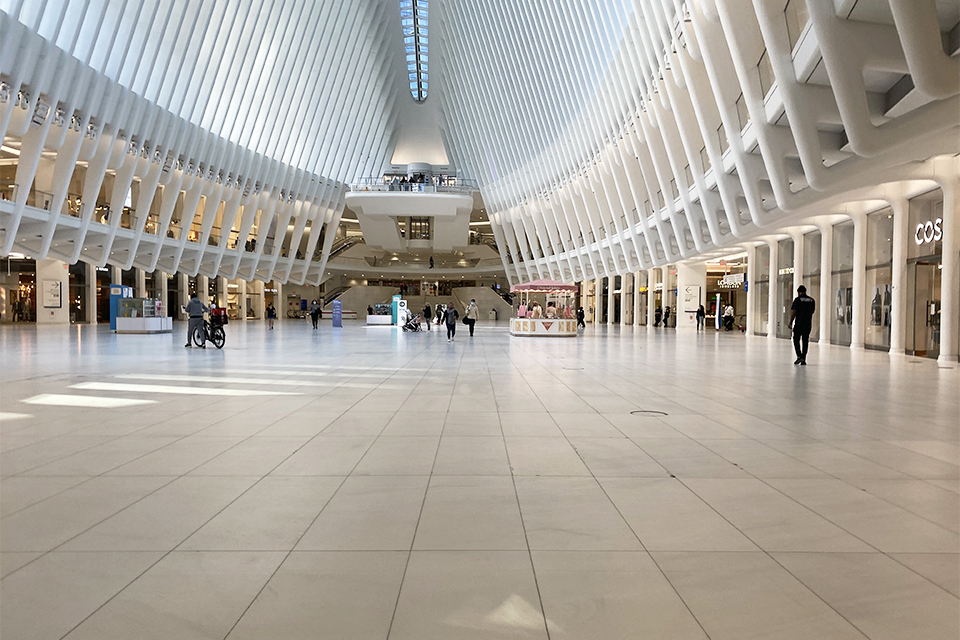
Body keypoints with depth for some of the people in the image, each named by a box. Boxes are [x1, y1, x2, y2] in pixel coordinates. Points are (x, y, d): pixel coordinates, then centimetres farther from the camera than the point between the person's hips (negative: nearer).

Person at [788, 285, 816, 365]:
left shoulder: (797, 299, -7)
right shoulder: (812, 300, 7)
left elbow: (794, 312, -10)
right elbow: (812, 311, 14)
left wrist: (790, 322, -4)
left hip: (799, 323, -4)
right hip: (808, 324, 4)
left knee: (796, 340, 5)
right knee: (805, 341, 8)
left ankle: (799, 356, -9)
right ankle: (803, 359, 8)